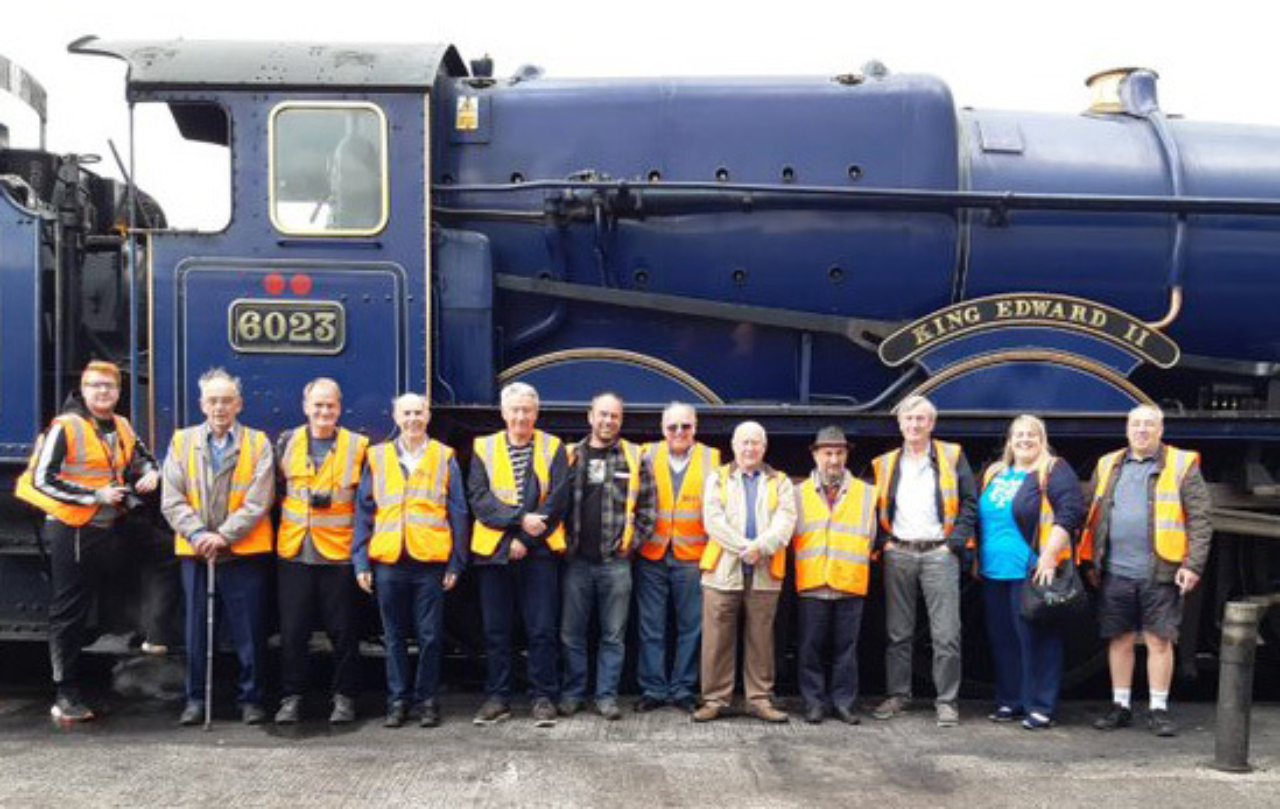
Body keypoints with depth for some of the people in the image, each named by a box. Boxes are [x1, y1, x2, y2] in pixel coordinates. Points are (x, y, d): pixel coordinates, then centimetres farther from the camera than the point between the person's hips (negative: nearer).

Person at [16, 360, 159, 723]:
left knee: (85, 610, 14)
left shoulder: (122, 428, 11)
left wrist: (150, 473, 3)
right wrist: (95, 495, -18)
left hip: (107, 529, 7)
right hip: (71, 530, -6)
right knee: (67, 613, -1)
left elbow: (142, 457, 27)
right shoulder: (65, 427, -10)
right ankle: (65, 696, 4)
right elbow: (42, 479, -13)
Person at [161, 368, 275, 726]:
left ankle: (250, 699, 15)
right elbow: (172, 500, 2)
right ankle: (196, 699, 21)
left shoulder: (257, 444, 2)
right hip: (195, 553, 2)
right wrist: (198, 534, -12)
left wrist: (223, 535, -14)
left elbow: (258, 502, -6)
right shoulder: (182, 442, 9)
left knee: (249, 633, 3)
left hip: (244, 553, -2)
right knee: (196, 631, 9)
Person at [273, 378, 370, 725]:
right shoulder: (287, 442, 8)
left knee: (343, 631, 4)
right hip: (294, 551, 2)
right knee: (292, 630, 5)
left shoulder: (357, 446, 2)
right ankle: (291, 697, 17)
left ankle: (344, 697, 16)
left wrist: (332, 500, -8)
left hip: (339, 551, -2)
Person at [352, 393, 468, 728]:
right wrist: (361, 562, 2)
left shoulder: (445, 458, 6)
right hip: (388, 561, 1)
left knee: (430, 636, 3)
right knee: (394, 636, 8)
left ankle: (426, 700, 15)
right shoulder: (377, 457, 9)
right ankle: (397, 700, 18)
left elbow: (458, 513, 5)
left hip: (430, 561, -1)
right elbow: (363, 512, 9)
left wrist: (455, 563, -1)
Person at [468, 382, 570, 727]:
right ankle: (497, 698, 16)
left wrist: (525, 538, -11)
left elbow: (557, 500, -3)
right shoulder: (483, 448, 9)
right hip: (493, 551, 2)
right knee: (496, 631, 7)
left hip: (539, 551, -1)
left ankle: (544, 698, 9)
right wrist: (520, 518, -15)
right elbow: (478, 497, -2)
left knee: (542, 630, 0)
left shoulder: (553, 449, 6)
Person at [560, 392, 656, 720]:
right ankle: (572, 693, 19)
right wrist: (562, 542, 3)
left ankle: (607, 695, 14)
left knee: (613, 634, 5)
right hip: (576, 560, 1)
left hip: (616, 561, -1)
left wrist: (632, 542, -2)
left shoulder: (636, 458, 4)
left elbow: (647, 508, 4)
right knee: (571, 633, 7)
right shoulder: (571, 456, 8)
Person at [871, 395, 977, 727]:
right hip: (898, 555, 3)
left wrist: (955, 543, -6)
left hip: (939, 553, -2)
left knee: (946, 633, -4)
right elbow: (876, 508, 15)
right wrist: (883, 542, 1)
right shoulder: (885, 464, 12)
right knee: (898, 632, 7)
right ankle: (898, 695, 16)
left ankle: (947, 700, 4)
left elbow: (969, 502, 2)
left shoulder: (951, 457, 5)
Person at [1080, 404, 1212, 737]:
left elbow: (1199, 520, -2)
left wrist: (1193, 564, -9)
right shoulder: (1108, 466, 12)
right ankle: (1121, 706, 21)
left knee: (1159, 641, 2)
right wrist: (1092, 562, 10)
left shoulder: (1182, 465, 2)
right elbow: (1092, 518, 15)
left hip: (1160, 573, -3)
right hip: (1115, 572, 3)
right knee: (1119, 640, 10)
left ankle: (1159, 709, 13)